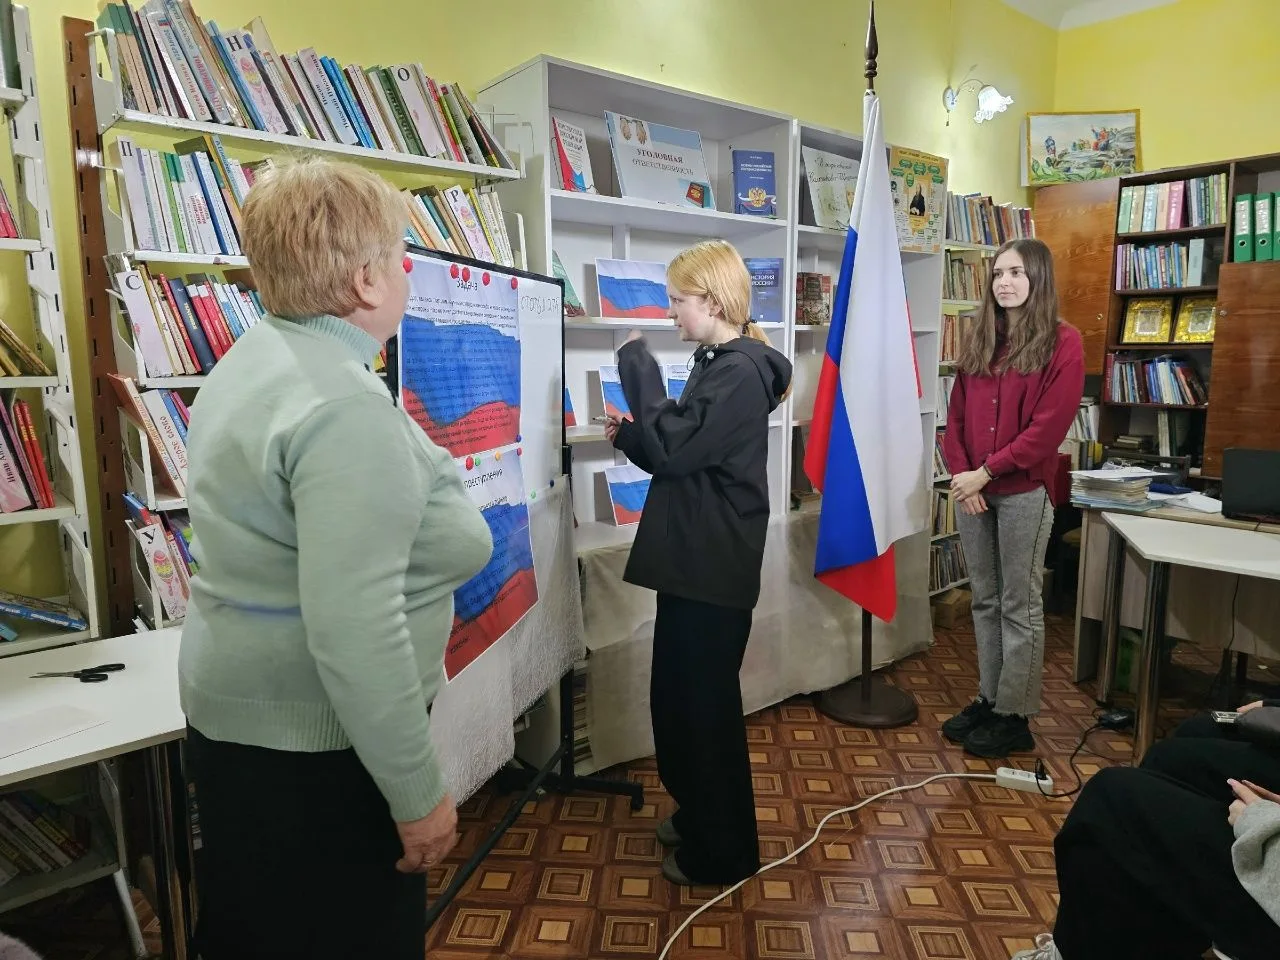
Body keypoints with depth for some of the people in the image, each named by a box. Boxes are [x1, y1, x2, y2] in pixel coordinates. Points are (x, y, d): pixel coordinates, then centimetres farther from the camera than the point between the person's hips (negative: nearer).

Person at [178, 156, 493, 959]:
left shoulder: (251, 360, 6)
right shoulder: (345, 404, -26)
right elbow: (354, 631, -30)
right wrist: (419, 792, -21)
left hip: (239, 712, 9)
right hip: (316, 743, -9)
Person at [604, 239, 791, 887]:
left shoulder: (740, 373, -17)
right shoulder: (719, 365, 15)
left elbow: (674, 448, -24)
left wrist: (638, 364, -16)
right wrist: (628, 434, 3)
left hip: (714, 566, -10)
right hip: (693, 560, 10)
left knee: (706, 705, 3)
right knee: (678, 697, 19)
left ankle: (724, 853, 22)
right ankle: (698, 814, 39)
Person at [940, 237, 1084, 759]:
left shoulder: (1062, 341, -6)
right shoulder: (978, 340, 11)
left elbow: (1048, 427, -14)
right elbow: (957, 416, 9)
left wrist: (984, 472, -15)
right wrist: (960, 474, -6)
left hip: (1024, 491, -5)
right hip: (972, 489, 6)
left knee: (1020, 606, 4)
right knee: (985, 600, 13)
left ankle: (1014, 717, 15)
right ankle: (988, 699, 26)